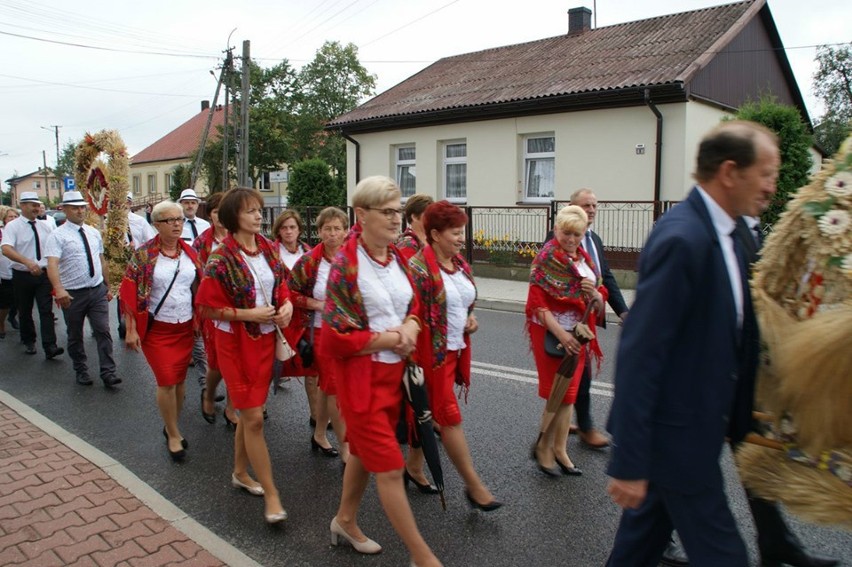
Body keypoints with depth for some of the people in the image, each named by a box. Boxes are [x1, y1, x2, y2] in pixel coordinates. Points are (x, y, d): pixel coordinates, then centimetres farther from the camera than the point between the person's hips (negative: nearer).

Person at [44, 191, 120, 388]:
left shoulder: (94, 233, 8)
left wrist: (108, 287, 15)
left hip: (98, 290, 3)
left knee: (103, 331, -2)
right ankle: (81, 371, 28)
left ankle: (108, 373, 3)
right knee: (75, 336, 12)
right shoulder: (57, 236, -9)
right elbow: (52, 264, -22)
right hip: (72, 294, -3)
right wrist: (59, 289, -37)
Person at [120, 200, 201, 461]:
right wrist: (131, 330, -10)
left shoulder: (190, 253, 5)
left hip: (185, 327, 4)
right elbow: (129, 293, -7)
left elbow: (200, 289, 11)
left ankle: (171, 428, 29)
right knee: (167, 381, -6)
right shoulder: (143, 255, -7)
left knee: (180, 379, 10)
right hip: (157, 329, -4)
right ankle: (173, 435, 11)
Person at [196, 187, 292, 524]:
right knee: (254, 418, -3)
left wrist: (287, 304, -5)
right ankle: (271, 494, 6)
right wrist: (250, 314, -20)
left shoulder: (268, 249, 2)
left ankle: (240, 473, 38)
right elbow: (209, 307, -12)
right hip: (236, 342, -6)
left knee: (249, 411, 18)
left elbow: (281, 284, 15)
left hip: (266, 339, 6)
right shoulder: (222, 259, -15)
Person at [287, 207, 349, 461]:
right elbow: (290, 292, -4)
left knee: (328, 384, 17)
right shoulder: (308, 262, -9)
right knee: (335, 388, -1)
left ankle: (319, 435, 37)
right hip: (322, 331, -3)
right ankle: (346, 450, 8)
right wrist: (316, 304, -15)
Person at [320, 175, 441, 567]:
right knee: (390, 467, 0)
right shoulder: (346, 264, -18)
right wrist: (389, 339, -15)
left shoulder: (396, 258, 3)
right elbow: (336, 336, -19)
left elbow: (412, 305, 15)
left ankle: (345, 521, 44)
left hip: (394, 371, 8)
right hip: (362, 374, -7)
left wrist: (410, 326, -8)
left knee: (365, 451, 23)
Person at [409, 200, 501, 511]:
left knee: (430, 413, 19)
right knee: (451, 416, -1)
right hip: (433, 352, -8)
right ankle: (474, 485, 9)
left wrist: (471, 317, 3)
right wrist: (415, 360, -18)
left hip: (457, 349, 8)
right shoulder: (418, 267, -17)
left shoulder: (460, 263, 8)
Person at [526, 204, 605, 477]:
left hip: (578, 336, 6)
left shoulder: (585, 259, 11)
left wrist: (595, 294, -11)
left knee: (569, 394, 12)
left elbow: (600, 302, 13)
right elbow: (538, 302, -17)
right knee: (559, 393, -2)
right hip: (551, 333, -6)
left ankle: (559, 450, 24)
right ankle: (544, 447, 17)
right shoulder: (547, 258, -9)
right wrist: (561, 334, -24)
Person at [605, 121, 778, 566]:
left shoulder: (723, 233, 7)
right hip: (676, 435, -9)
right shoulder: (681, 239, -23)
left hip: (695, 426, 9)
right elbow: (639, 355, -26)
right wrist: (629, 463, -24)